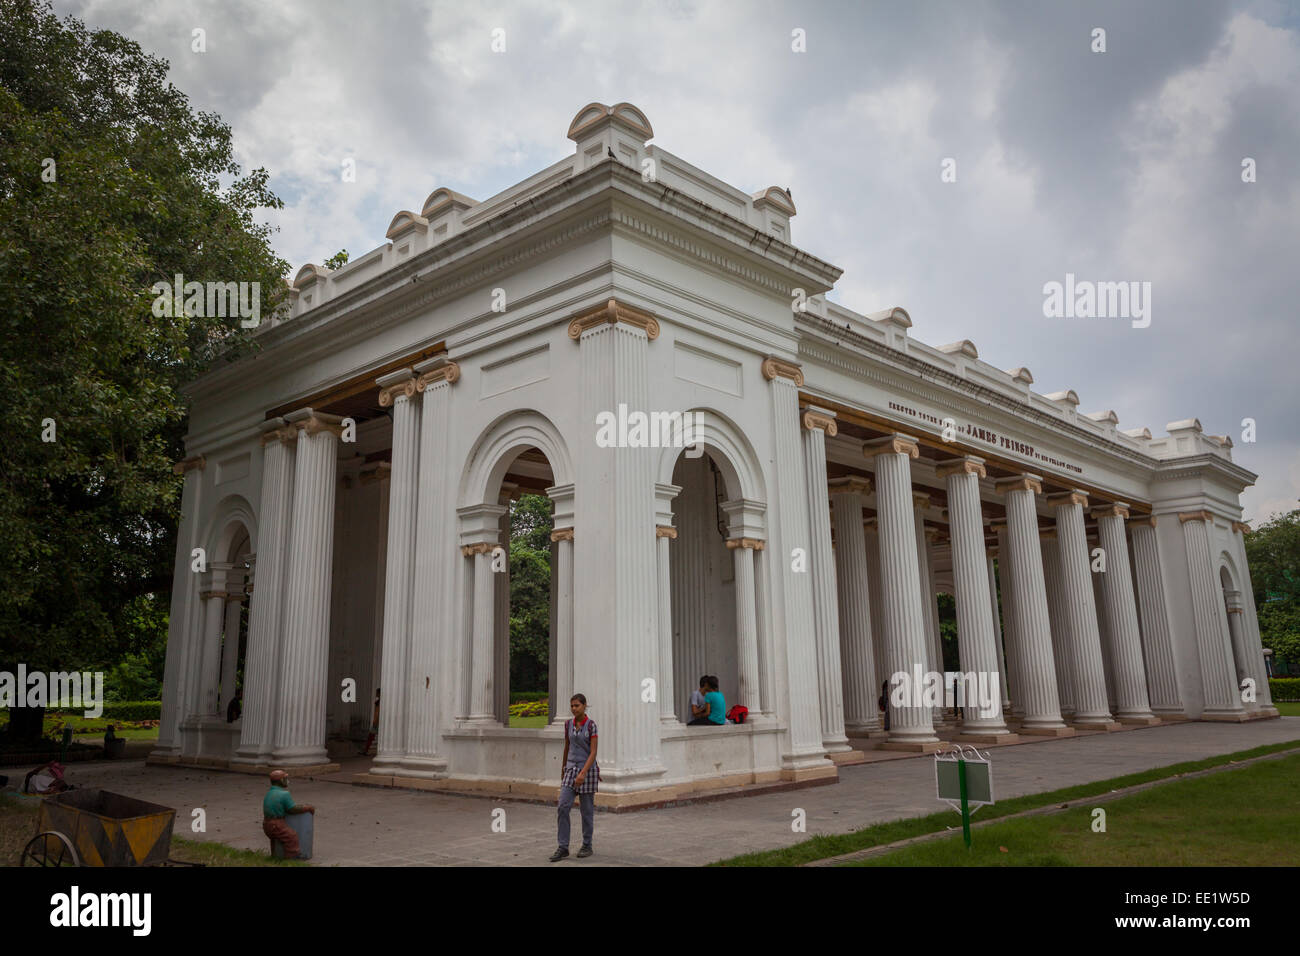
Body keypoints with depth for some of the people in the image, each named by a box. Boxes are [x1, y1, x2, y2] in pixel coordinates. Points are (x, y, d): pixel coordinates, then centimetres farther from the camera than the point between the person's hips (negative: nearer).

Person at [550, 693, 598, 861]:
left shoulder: (591, 725, -10)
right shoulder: (568, 724, 5)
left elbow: (593, 752, -14)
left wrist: (583, 773, -24)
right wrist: (563, 769, 24)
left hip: (587, 770, -4)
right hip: (571, 770, 4)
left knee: (586, 809, 5)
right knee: (562, 807, -7)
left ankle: (587, 845, 20)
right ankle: (563, 847, -2)